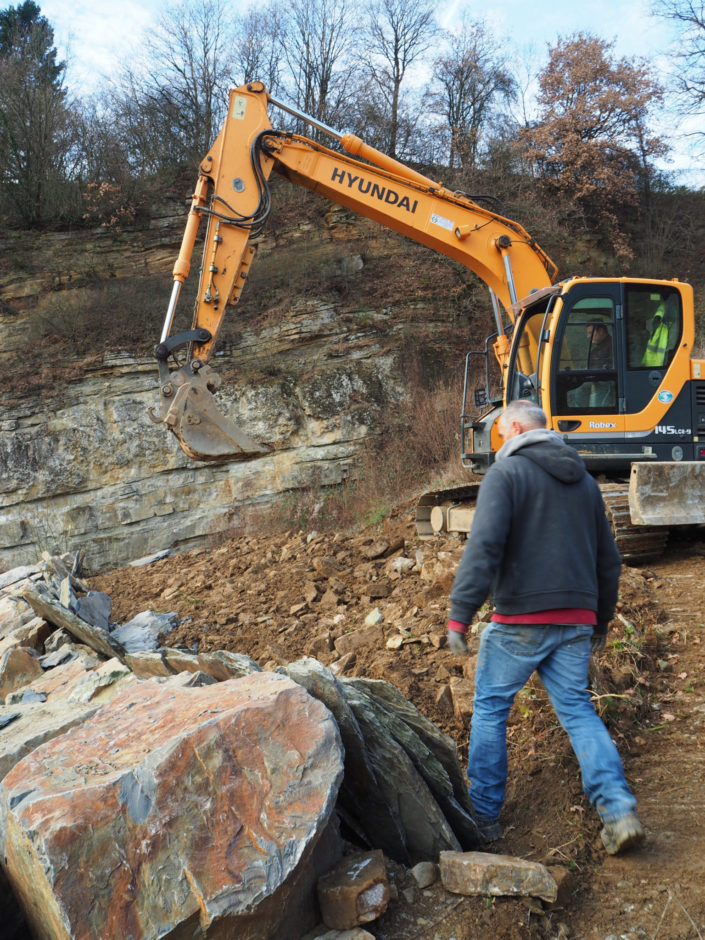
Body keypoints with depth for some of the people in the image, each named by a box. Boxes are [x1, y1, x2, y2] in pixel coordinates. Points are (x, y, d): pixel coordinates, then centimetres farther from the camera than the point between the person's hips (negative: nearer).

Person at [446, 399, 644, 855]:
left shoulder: (507, 472, -6)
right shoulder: (584, 480, 16)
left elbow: (484, 545, -19)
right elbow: (608, 558, 19)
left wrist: (460, 614, -19)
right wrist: (602, 621, 27)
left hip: (520, 619, -6)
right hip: (576, 620, 6)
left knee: (490, 709, 9)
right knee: (578, 709, 11)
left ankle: (483, 814, 14)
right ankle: (620, 811, -3)